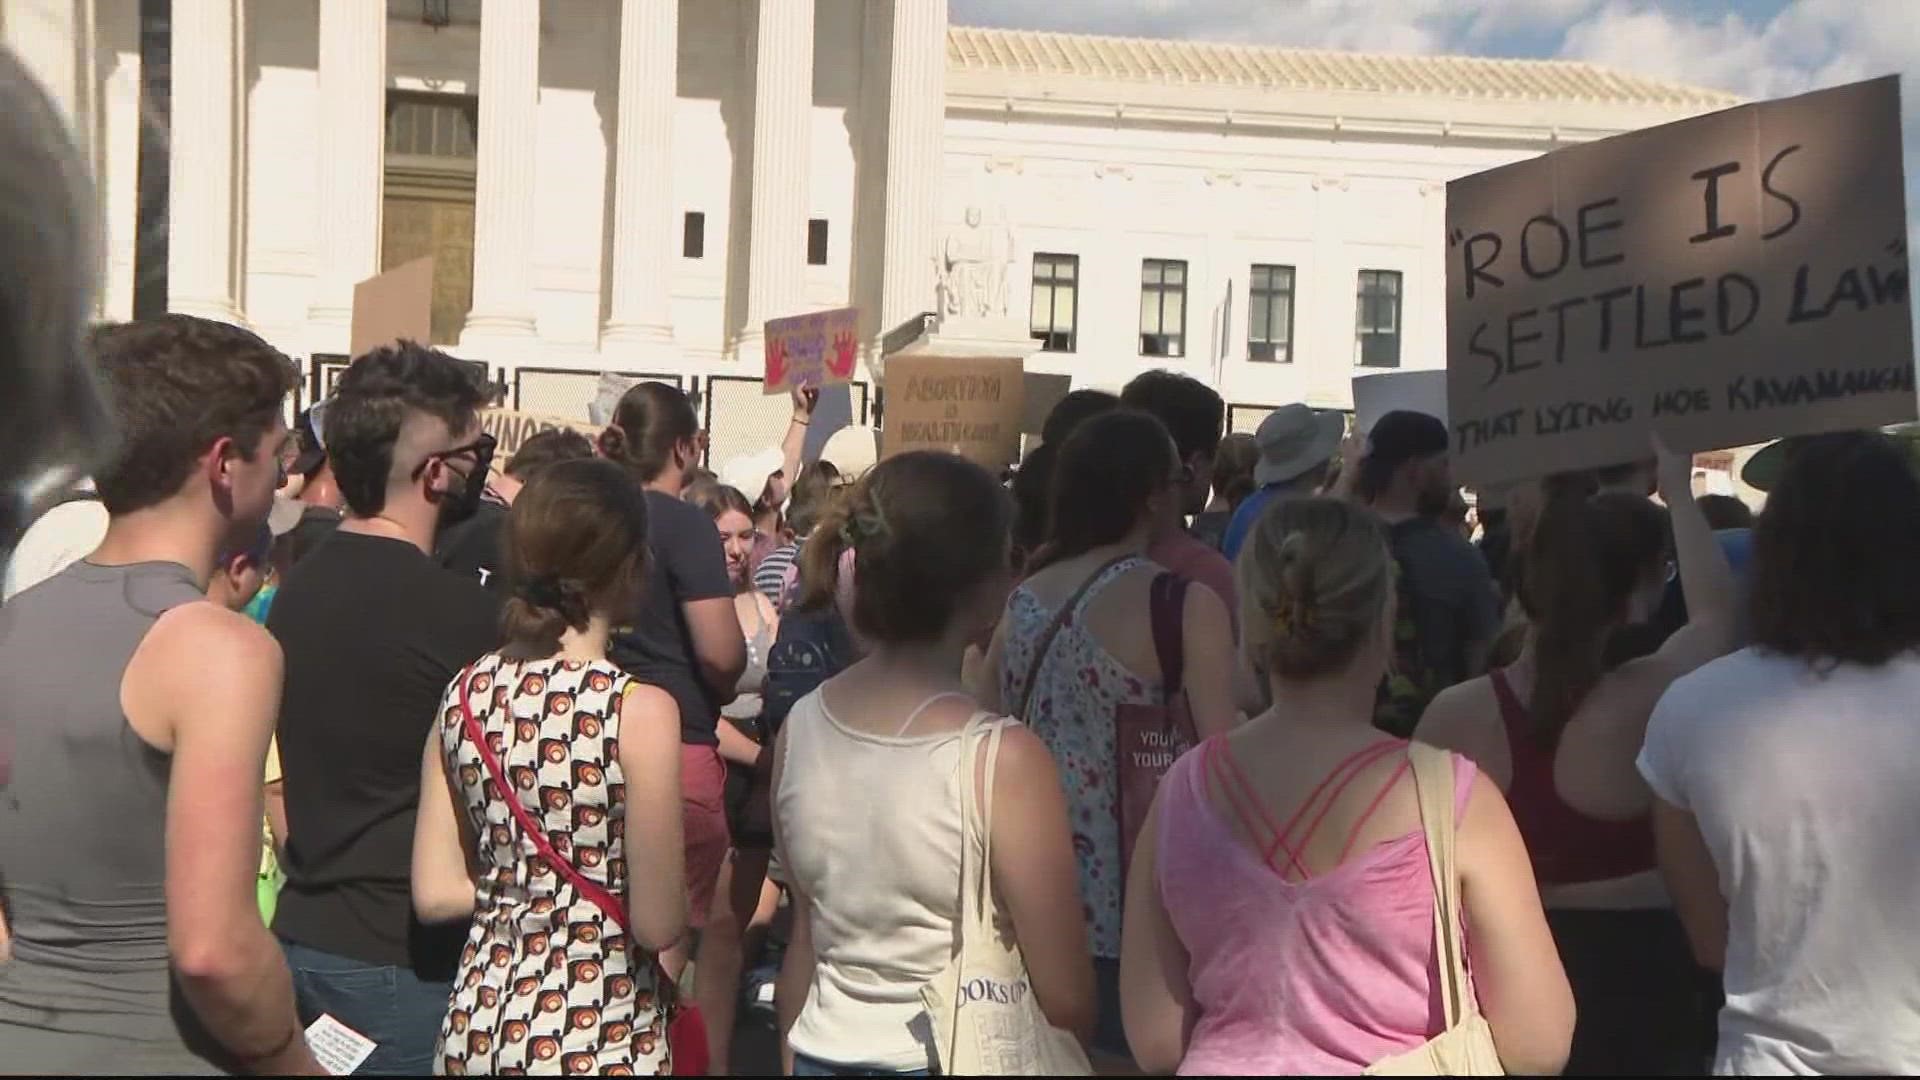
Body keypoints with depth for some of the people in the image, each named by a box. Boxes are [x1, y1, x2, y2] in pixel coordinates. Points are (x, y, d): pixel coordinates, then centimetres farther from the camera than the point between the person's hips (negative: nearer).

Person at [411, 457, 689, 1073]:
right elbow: (658, 925, -16)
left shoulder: (464, 696, -1)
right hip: (599, 1035, -5)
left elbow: (435, 895, 0)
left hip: (478, 1024, 5)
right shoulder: (639, 710, -17)